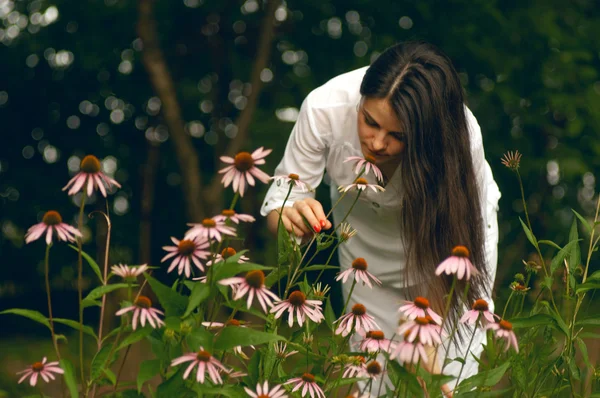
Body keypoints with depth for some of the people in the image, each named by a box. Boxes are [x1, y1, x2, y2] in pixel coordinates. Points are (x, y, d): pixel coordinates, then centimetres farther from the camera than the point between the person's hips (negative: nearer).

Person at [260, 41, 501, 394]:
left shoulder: (461, 138, -36)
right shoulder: (324, 108, -34)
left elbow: (452, 257, -26)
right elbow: (283, 196, -22)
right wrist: (292, 218, -46)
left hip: (446, 222, -1)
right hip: (364, 231, 2)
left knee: (450, 382, -7)